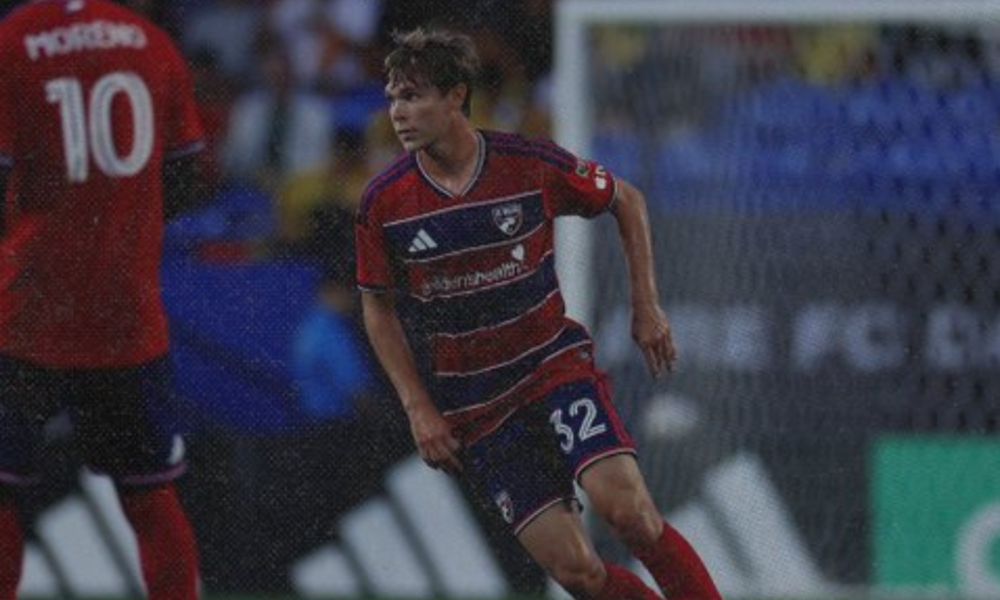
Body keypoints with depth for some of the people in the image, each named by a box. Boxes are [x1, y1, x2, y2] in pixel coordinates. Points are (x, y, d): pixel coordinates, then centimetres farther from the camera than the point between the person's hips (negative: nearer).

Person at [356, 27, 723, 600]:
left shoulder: (532, 164, -10)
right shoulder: (384, 203, -8)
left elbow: (627, 200, 7)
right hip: (472, 402, 1)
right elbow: (379, 309, 6)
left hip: (553, 361, -1)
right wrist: (419, 408, -1)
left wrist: (647, 307, 4)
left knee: (625, 506, -23)